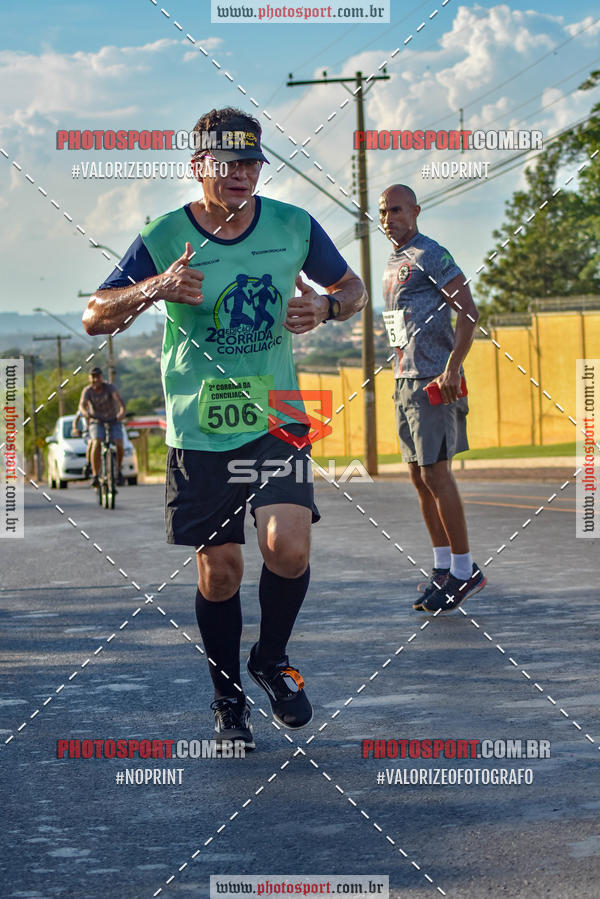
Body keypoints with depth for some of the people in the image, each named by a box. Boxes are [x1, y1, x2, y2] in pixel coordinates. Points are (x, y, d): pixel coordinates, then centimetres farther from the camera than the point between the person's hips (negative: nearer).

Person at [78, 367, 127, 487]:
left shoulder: (109, 387, -14)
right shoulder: (87, 391, -10)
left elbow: (118, 399, -31)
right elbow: (82, 404, -27)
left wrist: (122, 411, -53)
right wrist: (85, 412, -51)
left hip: (113, 420, 0)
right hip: (96, 422, 0)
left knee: (119, 444, -23)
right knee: (96, 443, -28)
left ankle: (118, 471, 2)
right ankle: (95, 475, -27)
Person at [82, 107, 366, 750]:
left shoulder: (293, 226, 0)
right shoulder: (165, 237, -6)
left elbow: (352, 288, 15)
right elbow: (94, 318, -6)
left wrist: (325, 306, -9)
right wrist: (153, 289, -25)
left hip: (275, 420, 1)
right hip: (198, 430, -1)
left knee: (288, 547, -17)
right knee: (219, 572, 3)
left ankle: (271, 661, 12)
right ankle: (228, 702, 24)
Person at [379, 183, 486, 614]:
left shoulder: (430, 256, -10)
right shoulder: (394, 263, 18)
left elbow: (468, 312, -17)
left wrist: (452, 367, -24)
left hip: (433, 380, -9)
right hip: (405, 381, 9)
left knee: (435, 473, -10)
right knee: (419, 475, 9)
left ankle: (465, 570, -3)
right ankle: (443, 567, 16)